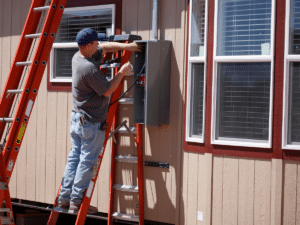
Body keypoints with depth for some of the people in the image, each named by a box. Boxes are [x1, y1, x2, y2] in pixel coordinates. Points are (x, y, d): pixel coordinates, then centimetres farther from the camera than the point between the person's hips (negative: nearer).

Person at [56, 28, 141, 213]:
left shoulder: (78, 57, 4)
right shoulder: (90, 68, -25)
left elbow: (106, 47, 17)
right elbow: (107, 90, -14)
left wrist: (125, 46, 7)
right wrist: (122, 73, -5)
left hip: (77, 117, 9)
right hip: (91, 122, -9)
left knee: (74, 157, 14)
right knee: (87, 161, 0)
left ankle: (64, 198, 17)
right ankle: (76, 201, 4)